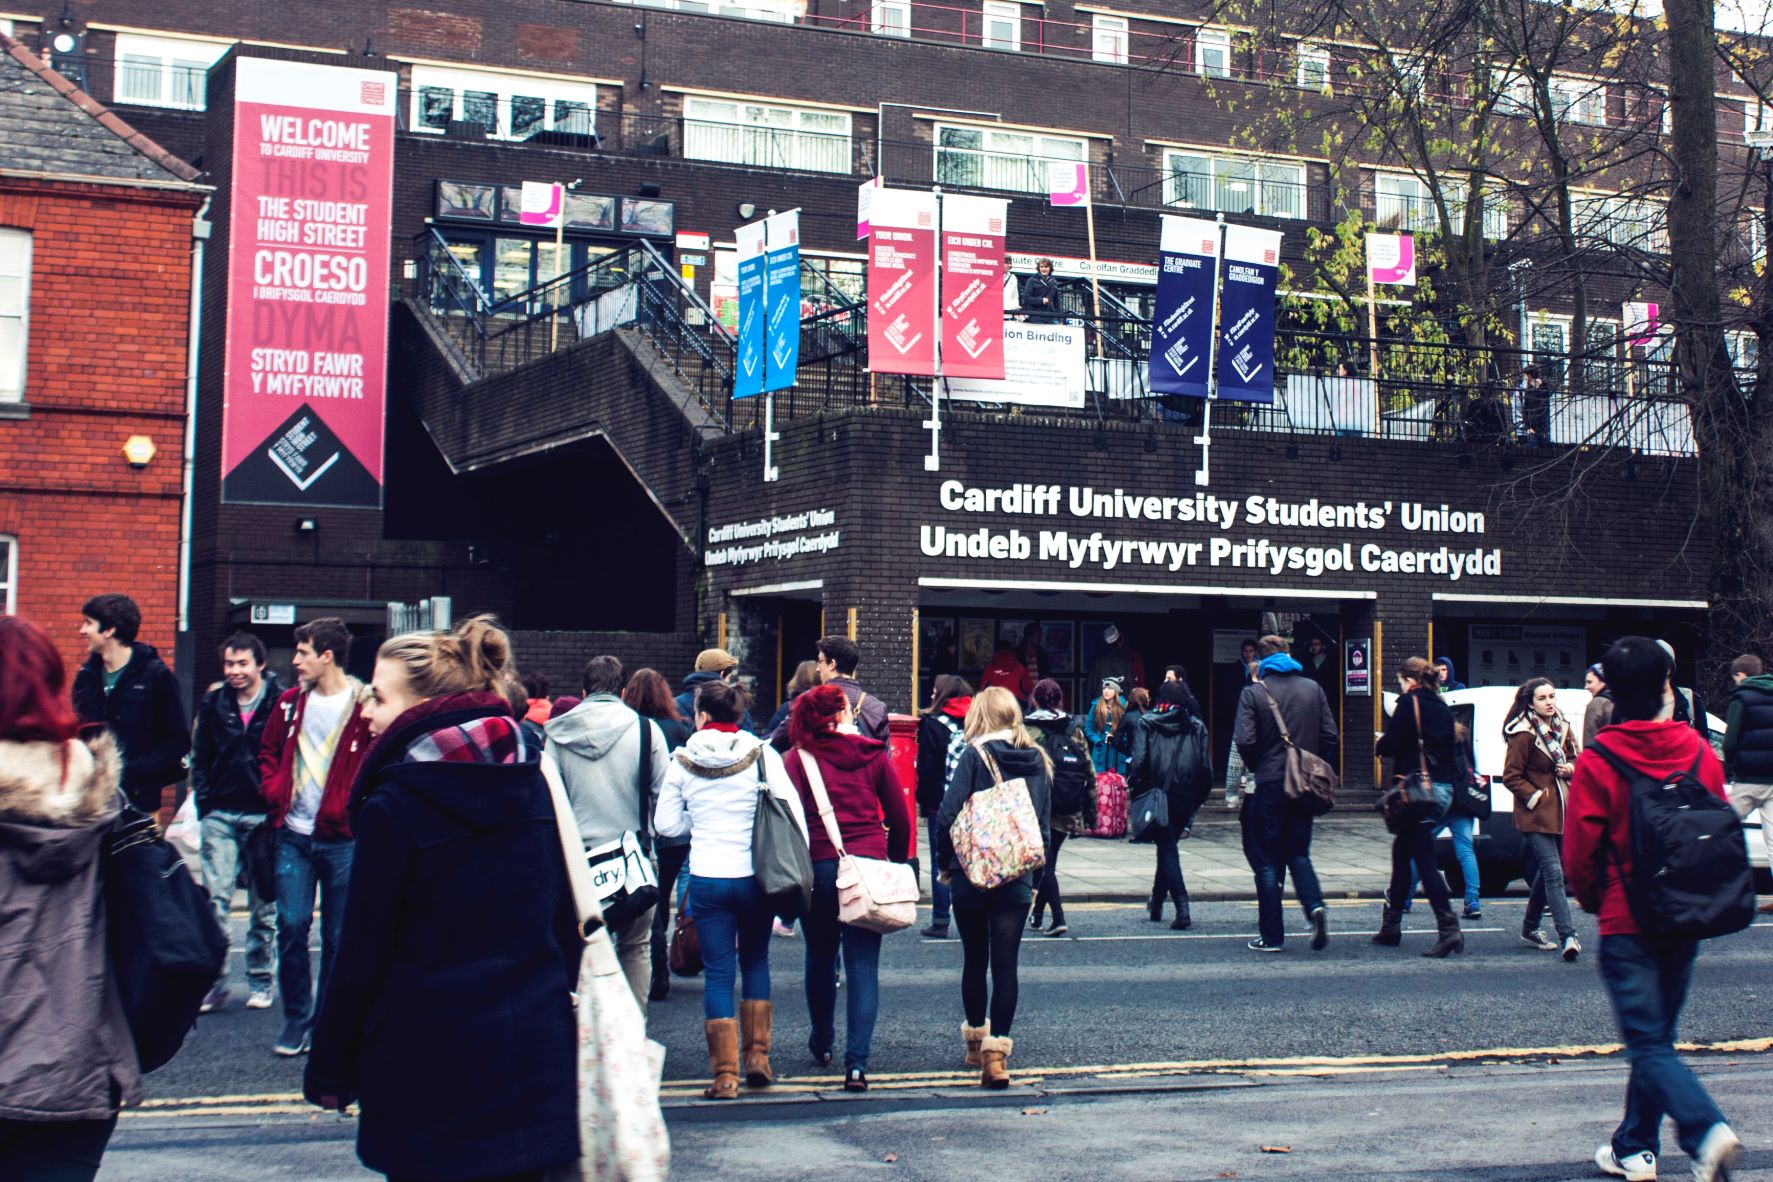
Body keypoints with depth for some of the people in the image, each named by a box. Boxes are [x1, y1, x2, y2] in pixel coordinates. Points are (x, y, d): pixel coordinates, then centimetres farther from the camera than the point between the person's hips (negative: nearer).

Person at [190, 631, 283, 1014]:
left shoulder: (281, 703, -4)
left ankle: (260, 982, 17)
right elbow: (199, 757, 13)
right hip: (221, 815, 3)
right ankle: (213, 983, 0)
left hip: (263, 816, -2)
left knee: (264, 906, 6)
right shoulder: (213, 703, 8)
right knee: (215, 899, -5)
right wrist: (204, 802, 4)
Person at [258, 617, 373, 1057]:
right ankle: (296, 1019, 16)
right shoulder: (291, 702, 6)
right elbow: (269, 752, 19)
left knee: (337, 936, 5)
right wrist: (275, 794, 6)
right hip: (294, 835, 3)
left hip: (342, 839, -3)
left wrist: (355, 806, -10)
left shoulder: (365, 706, -8)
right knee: (291, 926, 1)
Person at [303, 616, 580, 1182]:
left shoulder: (393, 806, -13)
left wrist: (328, 1071, 1)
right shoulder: (535, 786, 5)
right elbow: (568, 924, 12)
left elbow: (362, 952, -9)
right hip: (536, 1064, 5)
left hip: (431, 1072, -5)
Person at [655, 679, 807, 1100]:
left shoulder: (683, 761, -2)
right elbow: (793, 813, -7)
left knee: (718, 971, 5)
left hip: (706, 879, -1)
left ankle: (725, 1073, 3)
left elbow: (666, 824, 3)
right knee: (755, 959, 20)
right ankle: (758, 1055, 18)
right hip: (755, 875, 1)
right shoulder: (761, 755, -4)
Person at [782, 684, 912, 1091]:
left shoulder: (797, 759, 1)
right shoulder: (875, 755, 6)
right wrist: (896, 864, 19)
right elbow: (900, 819, 7)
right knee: (863, 964, 0)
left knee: (820, 957, 19)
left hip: (819, 866, 0)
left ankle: (822, 1043, 34)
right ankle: (857, 1061, -10)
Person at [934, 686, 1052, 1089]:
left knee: (975, 960, 13)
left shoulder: (975, 756, -7)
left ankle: (976, 1042, 26)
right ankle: (997, 1052, -9)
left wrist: (946, 863, -1)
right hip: (1018, 878, 2)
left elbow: (947, 815, -14)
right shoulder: (1038, 761, 6)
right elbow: (1045, 822, 9)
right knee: (1006, 964, 0)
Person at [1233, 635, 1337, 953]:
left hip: (1269, 785, -4)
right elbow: (1330, 736, 1)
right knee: (1298, 853, 16)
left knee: (1267, 861, 5)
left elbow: (1244, 741, -14)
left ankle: (1272, 936, 5)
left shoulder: (1253, 693, -7)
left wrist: (1256, 768, 5)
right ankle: (1314, 905, -10)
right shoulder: (1313, 689, 5)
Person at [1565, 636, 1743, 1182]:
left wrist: (1592, 900, 12)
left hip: (1626, 922, -4)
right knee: (1656, 1038, 16)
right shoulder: (1700, 753, -2)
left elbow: (1580, 850, -8)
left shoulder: (1596, 762, -12)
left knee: (1648, 1044, -2)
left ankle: (1707, 1131, -21)